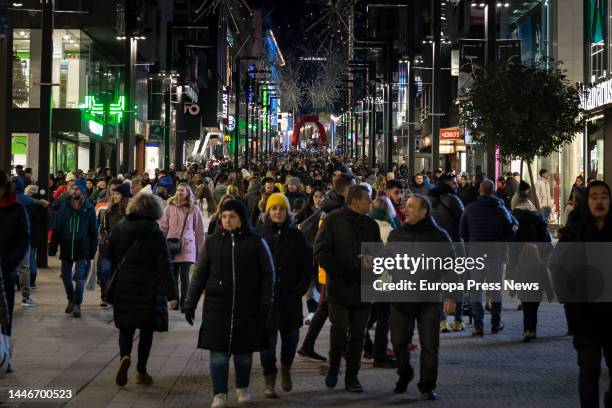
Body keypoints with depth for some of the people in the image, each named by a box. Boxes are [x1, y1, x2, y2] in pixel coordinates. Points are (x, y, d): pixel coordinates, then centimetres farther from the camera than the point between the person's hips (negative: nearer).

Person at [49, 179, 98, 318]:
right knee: (66, 278, 12)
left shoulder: (89, 209, -3)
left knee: (79, 279, -5)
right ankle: (71, 300, 33)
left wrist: (92, 251, -5)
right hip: (66, 249, 3)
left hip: (82, 250, -3)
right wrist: (52, 248, -2)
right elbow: (57, 229, 3)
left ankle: (77, 305, 7)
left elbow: (94, 232, -1)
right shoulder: (64, 207, 2)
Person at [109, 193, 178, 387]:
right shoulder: (156, 234, -8)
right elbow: (165, 266, -10)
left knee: (126, 327, 10)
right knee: (146, 329, 9)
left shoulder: (118, 229, 2)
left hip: (123, 286, 2)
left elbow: (110, 258, 8)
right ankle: (141, 371, 13)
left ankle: (125, 356, -18)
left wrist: (112, 282, 20)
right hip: (149, 288, -2)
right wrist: (171, 293, -9)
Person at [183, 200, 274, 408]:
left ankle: (243, 388, 29)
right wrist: (190, 303, 5)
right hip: (217, 305, 1)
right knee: (218, 351, -4)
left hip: (247, 307, -1)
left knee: (244, 351, 9)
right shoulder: (212, 243, 6)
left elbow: (268, 273, 4)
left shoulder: (256, 242, 1)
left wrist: (265, 301, -4)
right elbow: (199, 275, 9)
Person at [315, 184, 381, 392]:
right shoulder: (333, 220, -1)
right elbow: (321, 251, -6)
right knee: (339, 329, -11)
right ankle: (334, 366, 15)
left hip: (363, 288, 4)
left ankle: (352, 377, 14)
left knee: (358, 334, 5)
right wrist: (340, 273, -14)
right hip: (339, 287, -4)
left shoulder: (371, 225, 13)